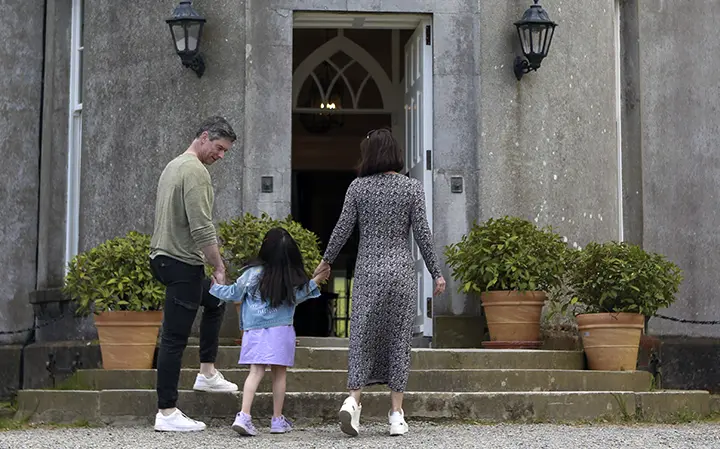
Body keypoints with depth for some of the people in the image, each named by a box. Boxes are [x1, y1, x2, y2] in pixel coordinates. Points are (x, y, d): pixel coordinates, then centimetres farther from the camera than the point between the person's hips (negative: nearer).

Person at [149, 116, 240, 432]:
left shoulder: (173, 166, 17)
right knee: (174, 338, -7)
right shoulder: (196, 171, -16)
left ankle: (207, 373, 27)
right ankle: (166, 413, -4)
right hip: (182, 263, -11)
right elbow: (202, 229, -23)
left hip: (164, 257, 11)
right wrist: (219, 267, -16)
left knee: (215, 303, 27)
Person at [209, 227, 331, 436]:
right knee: (279, 373, 10)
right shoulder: (293, 279, -5)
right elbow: (298, 296, 10)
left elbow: (233, 294, 5)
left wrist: (216, 287, 23)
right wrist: (316, 281, 22)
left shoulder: (253, 273, -4)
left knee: (256, 372, -3)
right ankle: (278, 420, 16)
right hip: (281, 331, 0)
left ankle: (244, 416, -17)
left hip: (255, 331, 1)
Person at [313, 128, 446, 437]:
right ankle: (396, 414, 7)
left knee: (362, 336, 6)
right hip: (402, 272, 0)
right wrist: (436, 273, 6)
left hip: (367, 272, 0)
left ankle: (353, 399, -13)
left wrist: (326, 260, 16)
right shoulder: (412, 187, -2)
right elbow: (422, 234, -3)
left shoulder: (358, 187, 0)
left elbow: (342, 229, 1)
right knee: (399, 340, 5)